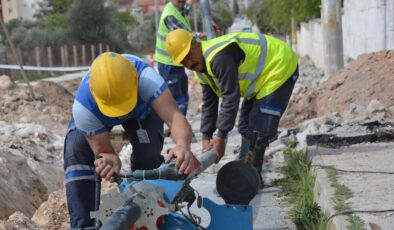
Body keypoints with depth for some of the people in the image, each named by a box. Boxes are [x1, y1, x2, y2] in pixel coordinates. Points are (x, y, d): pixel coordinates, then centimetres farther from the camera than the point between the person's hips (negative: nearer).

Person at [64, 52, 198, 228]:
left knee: (149, 152, -24)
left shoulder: (146, 77, -49)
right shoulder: (83, 107, -42)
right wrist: (108, 160, -58)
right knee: (76, 153, -22)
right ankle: (82, 225, -13)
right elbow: (102, 150, -32)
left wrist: (183, 145, -80)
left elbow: (174, 116, -58)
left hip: (143, 108, 0)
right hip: (96, 113, 1)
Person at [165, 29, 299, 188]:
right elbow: (208, 103, 6)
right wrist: (206, 137, 1)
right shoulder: (201, 66, 0)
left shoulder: (219, 58, -32)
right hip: (261, 77, 10)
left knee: (258, 130, -14)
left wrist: (221, 136, -26)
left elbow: (231, 98, -32)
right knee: (246, 127, 13)